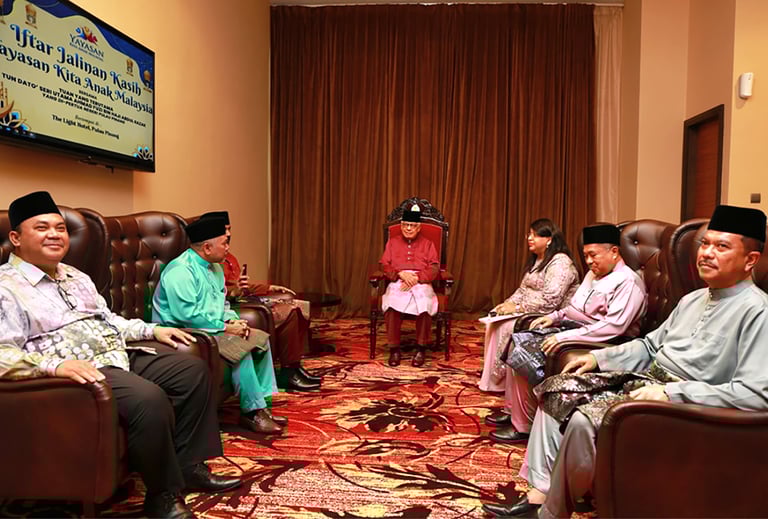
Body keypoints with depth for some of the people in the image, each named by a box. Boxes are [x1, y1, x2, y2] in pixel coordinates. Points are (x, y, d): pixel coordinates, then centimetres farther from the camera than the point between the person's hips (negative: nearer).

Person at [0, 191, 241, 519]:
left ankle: (189, 466, 6)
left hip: (120, 356, 10)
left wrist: (153, 329, 18)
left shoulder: (75, 277, 20)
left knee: (192, 369, 4)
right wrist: (55, 365, -35)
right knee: (149, 398, -33)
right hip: (79, 371, -9)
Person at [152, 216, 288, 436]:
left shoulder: (214, 268, 13)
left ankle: (262, 406, 1)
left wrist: (233, 320, -2)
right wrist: (225, 328, -22)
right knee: (239, 348, -27)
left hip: (209, 330, 10)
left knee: (260, 339, 0)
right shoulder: (180, 271, -19)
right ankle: (251, 412, -14)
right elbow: (188, 315, -27)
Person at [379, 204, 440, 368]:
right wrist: (401, 274, -12)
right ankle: (394, 349, -22)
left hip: (421, 283, 0)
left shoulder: (427, 244, 16)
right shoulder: (392, 242, 18)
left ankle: (421, 349, -19)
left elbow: (434, 269, 4)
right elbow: (384, 265, 7)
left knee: (424, 305, -35)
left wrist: (416, 278, -14)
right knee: (391, 304, -34)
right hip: (397, 282, 1)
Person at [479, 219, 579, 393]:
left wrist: (517, 308, -23)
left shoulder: (560, 262, -17)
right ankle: (496, 379, -1)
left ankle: (509, 383, -11)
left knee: (510, 326, -25)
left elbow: (550, 300, -26)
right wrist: (509, 303, -3)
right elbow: (523, 290, 16)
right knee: (495, 319, -3)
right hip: (530, 313, 10)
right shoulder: (535, 260, 15)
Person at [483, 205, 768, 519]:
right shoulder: (693, 299, 13)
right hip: (647, 379, 9)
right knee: (556, 389, 0)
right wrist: (597, 357, 10)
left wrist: (670, 393, -25)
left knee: (585, 420, -29)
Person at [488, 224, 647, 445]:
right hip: (571, 327, 10)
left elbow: (614, 327, -25)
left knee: (524, 355, -20)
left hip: (593, 343, -10)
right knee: (518, 341, -2)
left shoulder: (627, 282, -14)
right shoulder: (594, 274, 17)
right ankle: (514, 412, 3)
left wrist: (565, 337, -27)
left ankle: (523, 426, -7)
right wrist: (555, 316, 8)